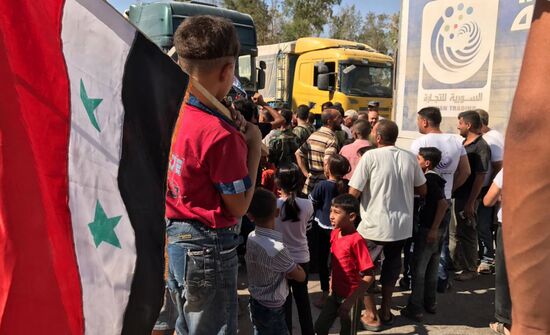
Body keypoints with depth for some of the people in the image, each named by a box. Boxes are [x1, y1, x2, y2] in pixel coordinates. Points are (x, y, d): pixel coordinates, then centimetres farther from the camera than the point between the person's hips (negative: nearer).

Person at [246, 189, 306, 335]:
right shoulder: (276, 248, -30)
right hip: (271, 310, -7)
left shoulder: (251, 237, -8)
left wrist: (291, 268, -3)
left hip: (256, 303, 8)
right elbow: (301, 276, -14)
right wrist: (297, 268, 6)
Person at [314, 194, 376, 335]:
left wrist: (350, 300, -24)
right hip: (336, 294, 6)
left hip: (350, 297, -6)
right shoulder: (334, 233, -1)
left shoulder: (356, 240, -23)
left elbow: (369, 276, -23)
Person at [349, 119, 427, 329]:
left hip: (375, 225, -5)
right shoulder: (410, 157, -1)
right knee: (392, 263, 24)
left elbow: (353, 193, -15)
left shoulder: (371, 156, -14)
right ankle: (386, 311, 36)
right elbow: (422, 190, 9)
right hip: (403, 225, 5)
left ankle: (371, 315, 22)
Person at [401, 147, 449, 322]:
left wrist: (433, 229, -22)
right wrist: (435, 228, 13)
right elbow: (443, 203, 16)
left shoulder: (429, 179, -16)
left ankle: (415, 309, 4)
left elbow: (443, 203, -23)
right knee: (432, 268, 17)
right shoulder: (435, 178, 11)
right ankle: (429, 303, 27)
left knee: (418, 268, -2)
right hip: (437, 229, 9)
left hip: (428, 229, -9)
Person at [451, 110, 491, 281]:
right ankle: (456, 263, 32)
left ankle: (471, 269, 17)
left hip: (467, 198, -8)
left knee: (467, 233, 3)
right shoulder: (464, 143, 10)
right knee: (453, 231, 17)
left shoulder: (481, 147, -15)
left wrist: (470, 202, -20)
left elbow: (480, 177, -18)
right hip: (455, 195, 8)